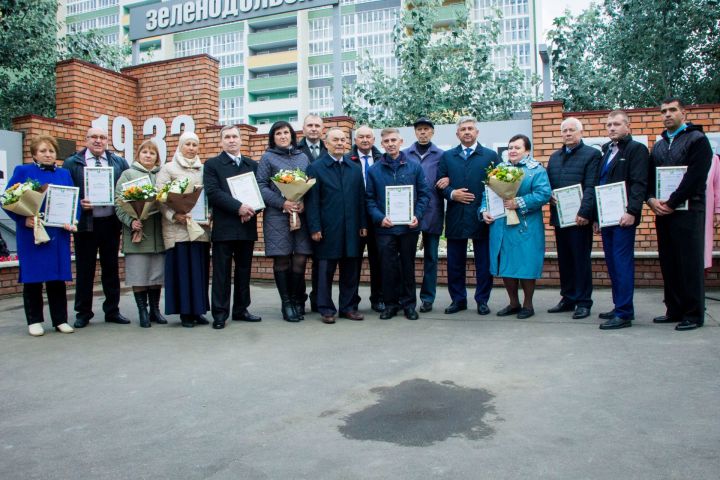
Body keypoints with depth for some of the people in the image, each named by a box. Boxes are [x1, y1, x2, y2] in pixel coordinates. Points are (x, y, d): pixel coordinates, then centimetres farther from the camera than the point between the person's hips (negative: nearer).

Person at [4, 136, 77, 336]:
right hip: (31, 233, -2)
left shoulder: (64, 174, 12)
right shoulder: (22, 171, 2)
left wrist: (73, 222, -8)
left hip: (58, 235, 3)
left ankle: (60, 320, 14)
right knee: (32, 276, 3)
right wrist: (23, 219, -17)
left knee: (58, 276, 6)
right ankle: (34, 321, 15)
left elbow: (74, 200, 9)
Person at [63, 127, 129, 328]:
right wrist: (78, 204, -15)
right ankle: (83, 313, 18)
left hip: (111, 223, 2)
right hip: (85, 223, -2)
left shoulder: (119, 162, 9)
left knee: (111, 268, 10)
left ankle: (112, 311, 19)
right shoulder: (72, 163, 4)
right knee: (84, 269, 6)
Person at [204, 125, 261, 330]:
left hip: (247, 226, 4)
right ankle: (220, 313, 7)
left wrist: (251, 210, -11)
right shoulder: (212, 164, 4)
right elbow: (213, 192, -9)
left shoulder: (252, 165, 15)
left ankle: (241, 309, 20)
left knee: (244, 271, 10)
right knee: (221, 272, 0)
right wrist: (238, 207, -18)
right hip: (224, 227, -4)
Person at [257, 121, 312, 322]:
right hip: (277, 215, -2)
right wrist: (282, 203, -13)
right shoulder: (267, 157, 7)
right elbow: (261, 186, -2)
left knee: (300, 259, -1)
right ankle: (287, 303, 10)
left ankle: (297, 300, 14)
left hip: (301, 213, 3)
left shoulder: (302, 157, 17)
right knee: (282, 259, -1)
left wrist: (304, 202, -7)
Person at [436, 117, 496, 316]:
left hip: (481, 217, -1)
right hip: (455, 217, 2)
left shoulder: (490, 156, 5)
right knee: (455, 262, 7)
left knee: (484, 262, 5)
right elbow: (440, 184, 6)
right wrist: (451, 194, -11)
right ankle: (458, 299, 19)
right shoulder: (447, 156, 11)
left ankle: (482, 300, 17)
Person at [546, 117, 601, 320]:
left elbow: (591, 187, -11)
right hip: (559, 217, 6)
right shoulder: (554, 157, 18)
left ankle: (583, 302, 8)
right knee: (564, 261, 11)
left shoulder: (592, 154, -2)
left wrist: (583, 213, -20)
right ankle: (568, 299, 21)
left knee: (581, 261, 0)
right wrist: (550, 197, -3)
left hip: (579, 218, -6)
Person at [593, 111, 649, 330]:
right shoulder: (606, 151, 20)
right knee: (612, 263, 10)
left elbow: (639, 183, -12)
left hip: (623, 216, -7)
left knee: (622, 264, -7)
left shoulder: (636, 149, -2)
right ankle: (619, 306, 18)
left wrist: (631, 212, -21)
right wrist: (596, 216, 17)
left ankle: (624, 314, -3)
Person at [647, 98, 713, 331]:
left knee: (690, 264, -3)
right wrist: (652, 200, -5)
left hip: (687, 211, -6)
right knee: (668, 264, 8)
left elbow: (695, 177, -12)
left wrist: (671, 203, -15)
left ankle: (694, 314, 5)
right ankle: (674, 310, 17)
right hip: (662, 213, 6)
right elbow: (649, 177, 13)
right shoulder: (658, 145, 18)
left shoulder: (697, 139, -1)